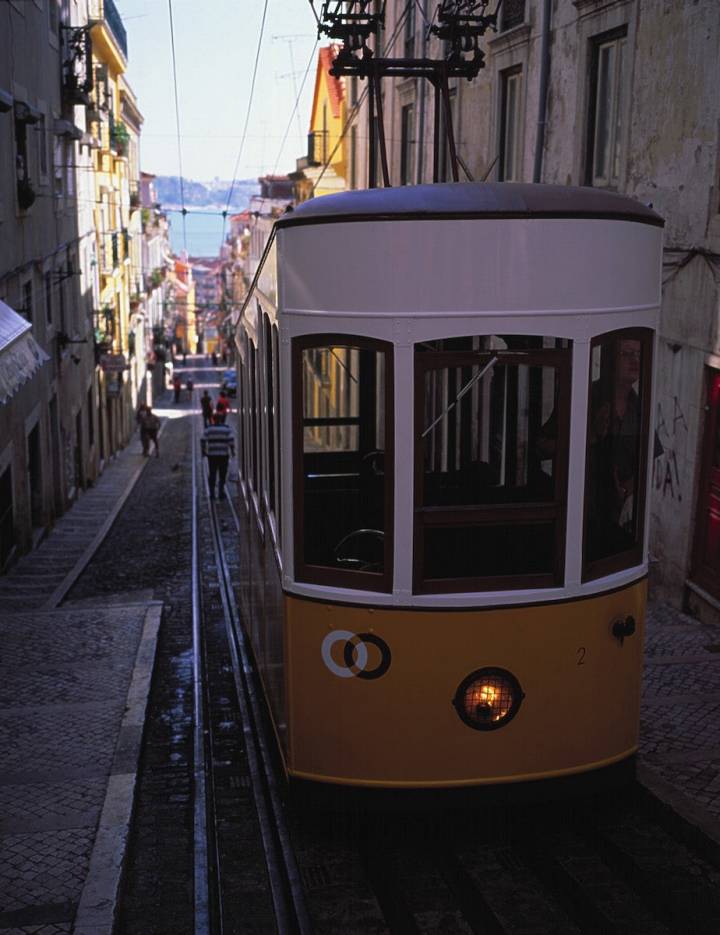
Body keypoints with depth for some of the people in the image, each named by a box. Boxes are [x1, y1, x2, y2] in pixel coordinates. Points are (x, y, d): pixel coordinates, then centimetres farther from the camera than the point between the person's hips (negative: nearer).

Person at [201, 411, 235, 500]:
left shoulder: (208, 428, -1)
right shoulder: (226, 428, -4)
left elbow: (203, 441, -3)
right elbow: (231, 440, -11)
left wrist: (203, 452, 9)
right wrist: (232, 451, 0)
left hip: (211, 455, 1)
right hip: (223, 455, -1)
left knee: (212, 475, 10)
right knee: (222, 475, 10)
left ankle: (212, 493, 8)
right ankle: (221, 492, 8)